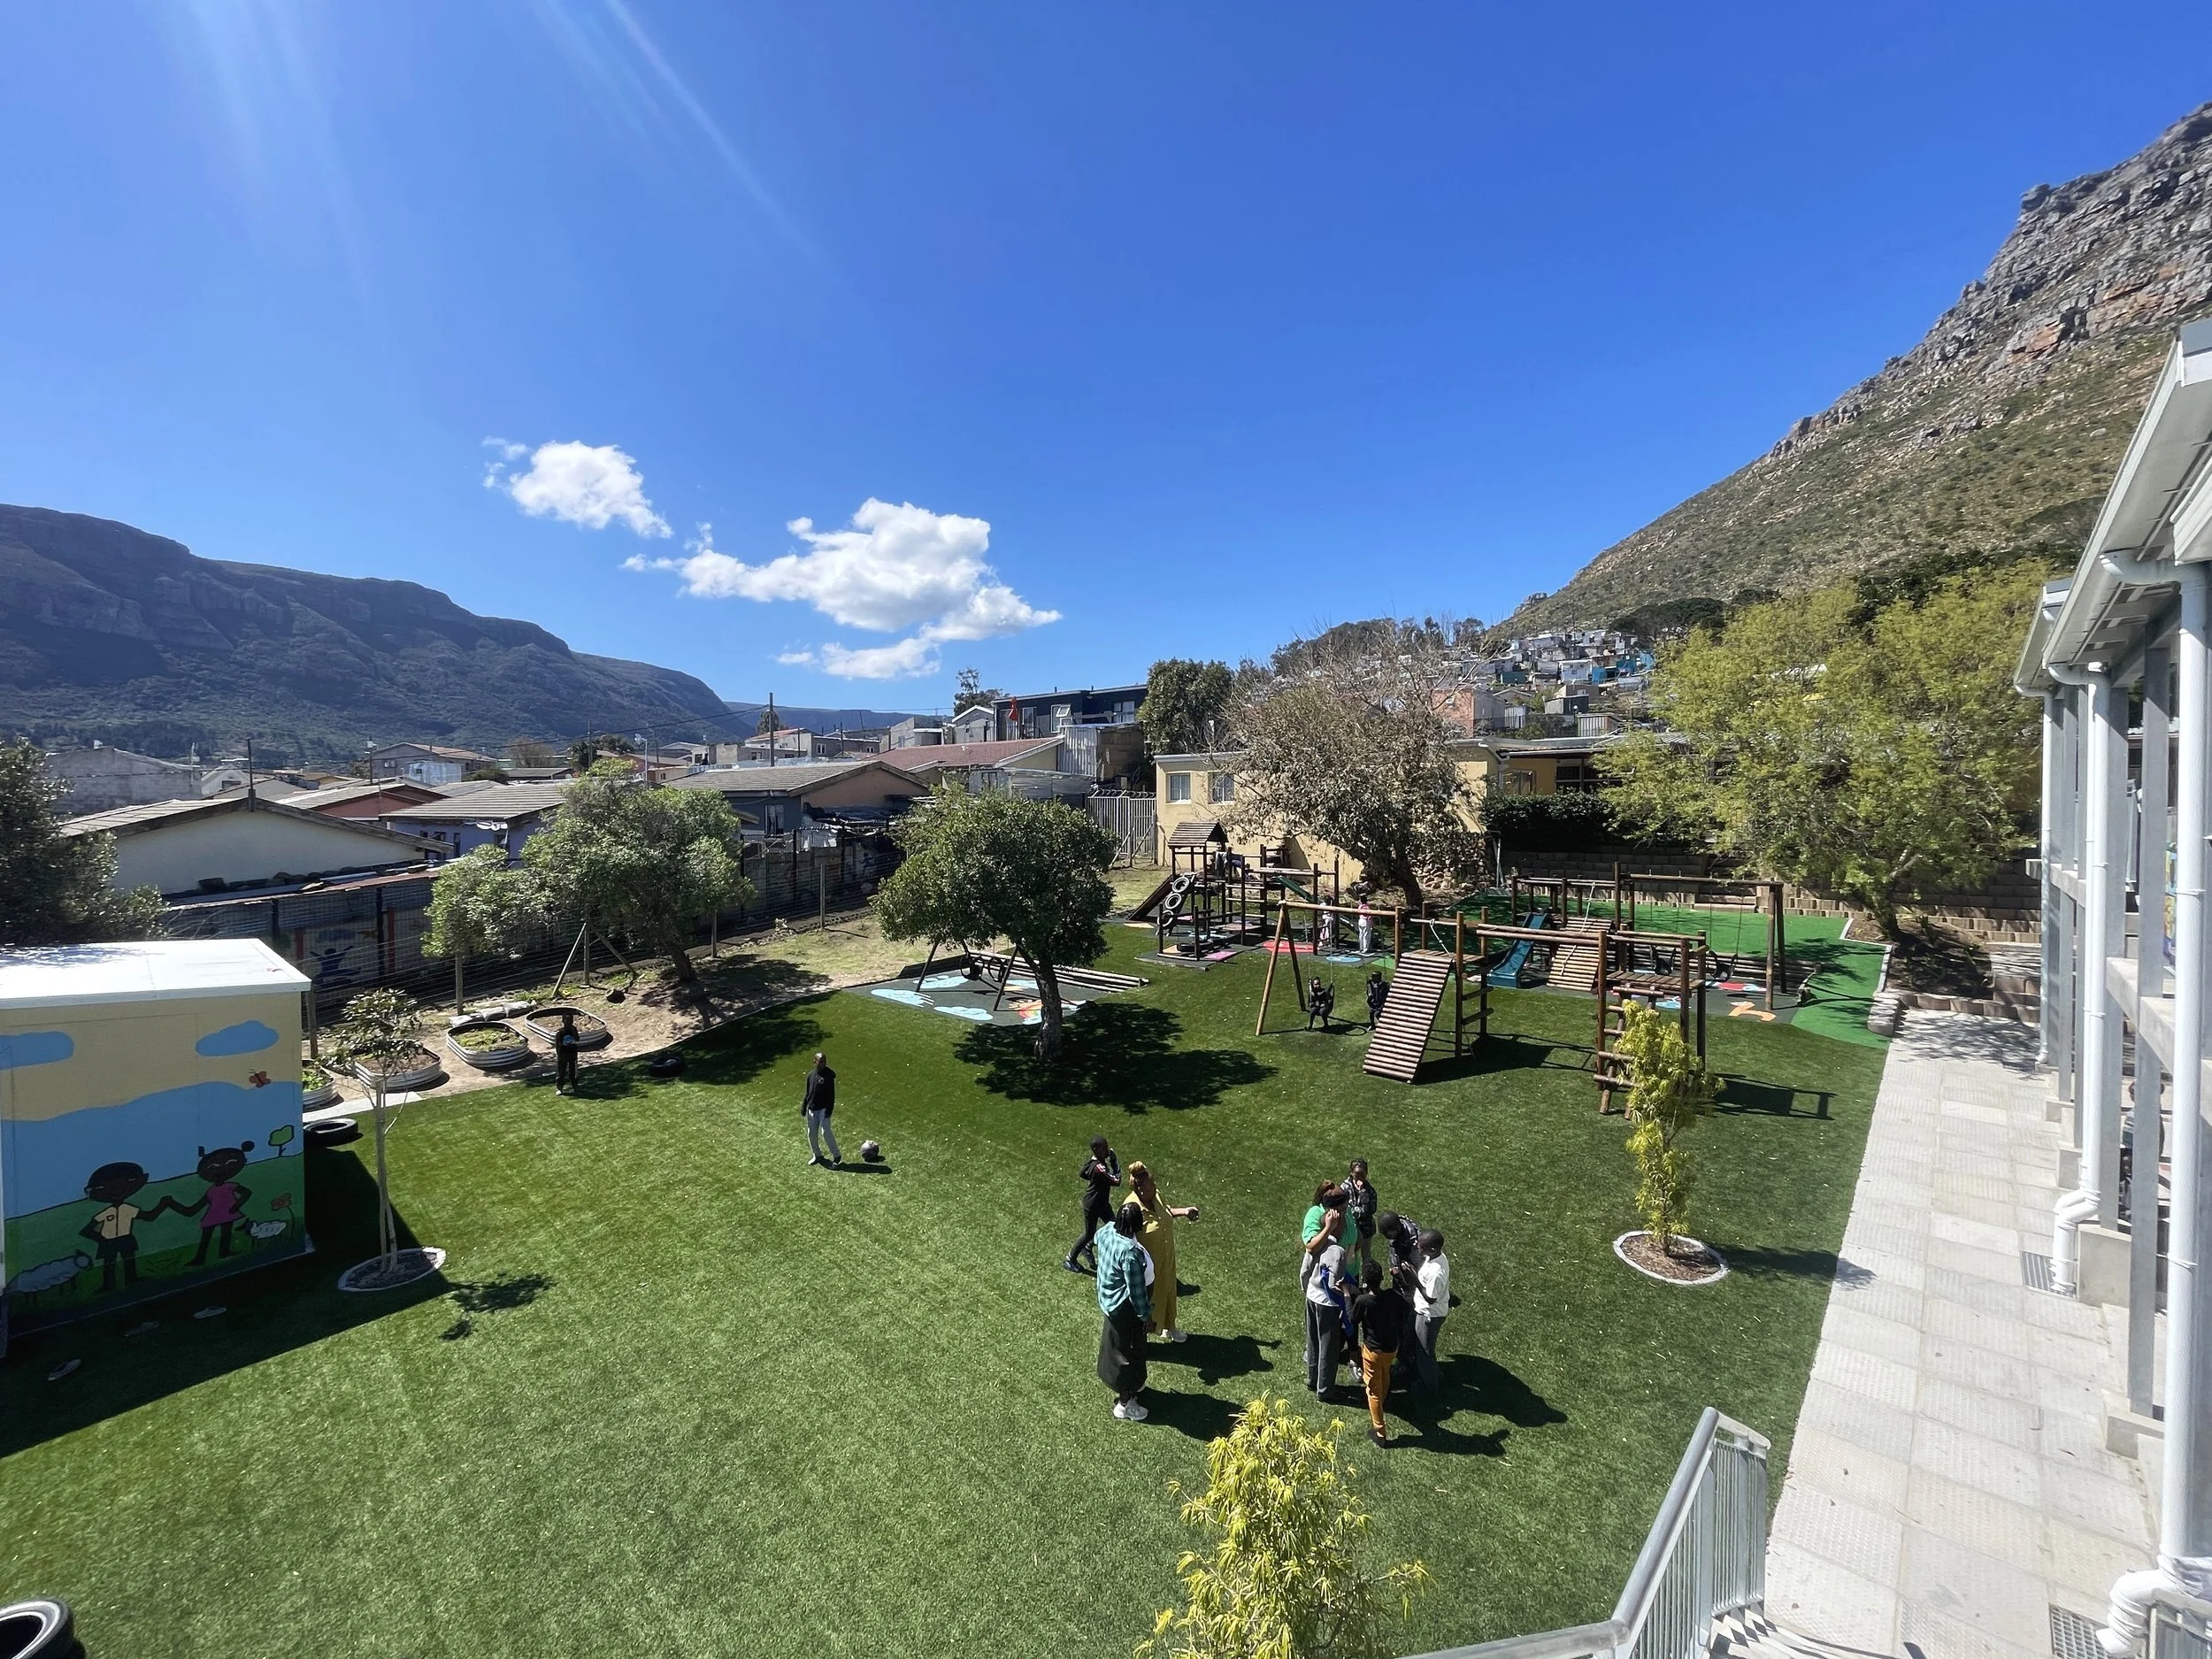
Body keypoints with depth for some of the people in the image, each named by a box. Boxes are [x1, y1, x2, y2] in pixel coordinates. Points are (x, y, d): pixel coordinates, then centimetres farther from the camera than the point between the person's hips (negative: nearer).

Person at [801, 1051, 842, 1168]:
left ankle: (836, 1156, -3)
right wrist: (804, 1107, 12)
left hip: (824, 1108, -5)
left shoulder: (829, 1075, -7)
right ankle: (817, 1155, 27)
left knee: (825, 1131, -13)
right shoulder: (810, 1075, 8)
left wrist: (829, 1109, -15)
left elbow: (832, 1094, -9)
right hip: (812, 1109, 5)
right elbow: (808, 1093, 18)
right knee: (811, 1133, 8)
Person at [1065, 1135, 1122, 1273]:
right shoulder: (1098, 1168, -36)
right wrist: (1114, 1162, -26)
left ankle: (1088, 1247, 39)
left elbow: (1081, 1174, 8)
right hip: (1092, 1205, -9)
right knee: (1089, 1234, 10)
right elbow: (1117, 1181, -32)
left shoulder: (1092, 1159, -7)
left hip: (1102, 1201, 9)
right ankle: (1070, 1260, 33)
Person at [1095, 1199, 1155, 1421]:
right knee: (1128, 1351, 13)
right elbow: (1136, 1291, -26)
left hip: (1108, 1300, 8)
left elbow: (1095, 1239, 13)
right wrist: (1147, 1316, -13)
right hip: (1124, 1308, -8)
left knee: (1115, 1344, 27)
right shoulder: (1131, 1252, -36)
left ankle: (1128, 1385, 50)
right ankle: (1124, 1404, 31)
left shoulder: (1107, 1230, -14)